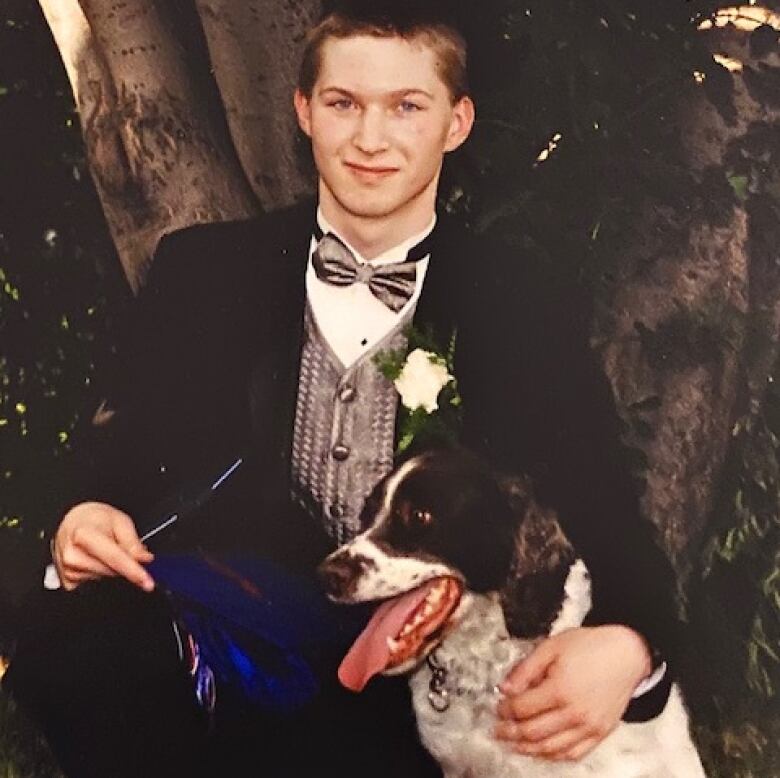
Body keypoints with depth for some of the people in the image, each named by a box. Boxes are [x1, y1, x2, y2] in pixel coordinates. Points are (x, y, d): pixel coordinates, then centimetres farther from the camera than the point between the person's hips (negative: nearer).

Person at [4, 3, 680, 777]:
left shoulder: (531, 312, 1)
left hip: (422, 704, 0)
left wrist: (626, 647, -23)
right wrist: (86, 518, -15)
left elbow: (610, 529, 0)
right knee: (73, 648, -28)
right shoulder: (200, 272, 5)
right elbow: (120, 454, 10)